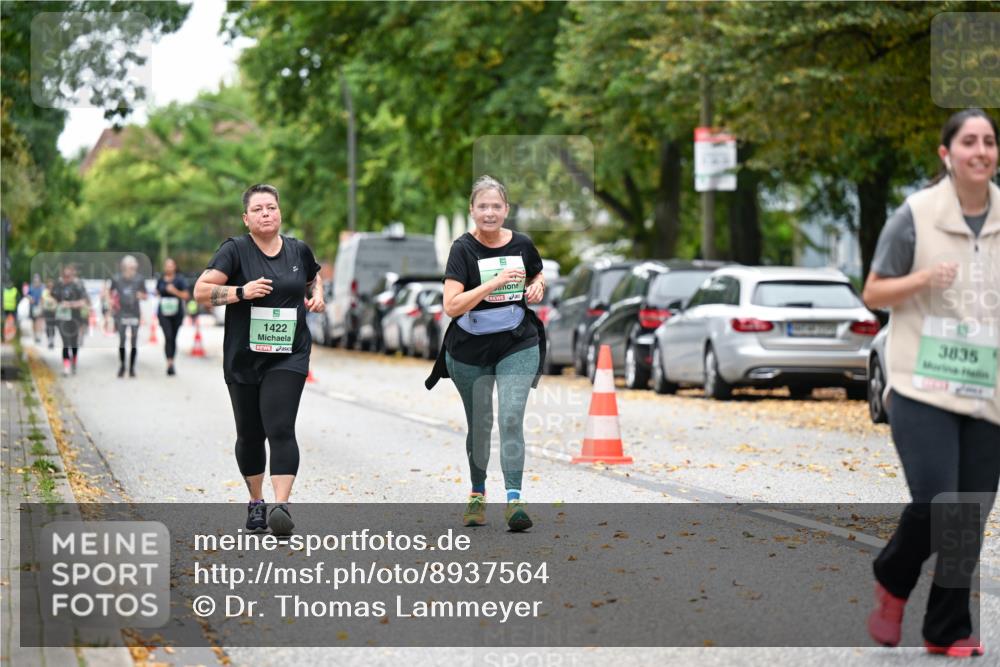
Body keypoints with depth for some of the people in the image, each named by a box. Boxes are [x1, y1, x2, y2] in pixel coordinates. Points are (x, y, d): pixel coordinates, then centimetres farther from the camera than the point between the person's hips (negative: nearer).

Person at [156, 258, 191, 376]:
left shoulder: (180, 280, -3)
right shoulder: (160, 280, 6)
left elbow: (186, 296, -6)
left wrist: (175, 291, -21)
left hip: (176, 313, 0)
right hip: (164, 313, 0)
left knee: (173, 338, 9)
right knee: (168, 336, -16)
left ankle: (171, 364, 23)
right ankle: (169, 364, -25)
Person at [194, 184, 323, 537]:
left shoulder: (299, 251, 6)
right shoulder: (235, 250, -5)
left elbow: (313, 279, 28)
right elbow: (201, 291, -12)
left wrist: (317, 295, 6)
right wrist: (241, 291, -24)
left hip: (288, 357, 0)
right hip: (243, 358, 0)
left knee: (280, 429, -16)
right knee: (250, 434, 10)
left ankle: (281, 505, -23)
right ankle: (255, 502, 29)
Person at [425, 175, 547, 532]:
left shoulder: (522, 245, -1)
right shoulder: (464, 248, -12)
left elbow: (537, 276, 22)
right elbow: (451, 306, -22)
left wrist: (537, 285, -2)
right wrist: (495, 282, -28)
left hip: (518, 345, 1)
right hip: (470, 351, -1)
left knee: (512, 418, -14)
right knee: (479, 424, 12)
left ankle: (514, 499, -15)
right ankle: (477, 495, 31)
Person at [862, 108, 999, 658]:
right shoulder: (916, 215, -3)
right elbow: (872, 294, 2)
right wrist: (922, 279, -16)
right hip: (923, 390, -3)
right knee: (935, 503, -15)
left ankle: (948, 631, 16)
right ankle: (891, 583, 15)